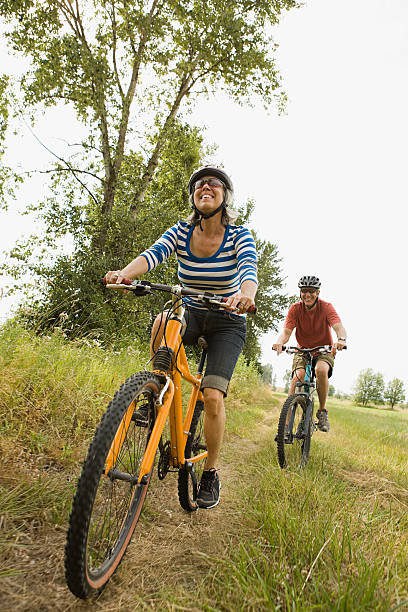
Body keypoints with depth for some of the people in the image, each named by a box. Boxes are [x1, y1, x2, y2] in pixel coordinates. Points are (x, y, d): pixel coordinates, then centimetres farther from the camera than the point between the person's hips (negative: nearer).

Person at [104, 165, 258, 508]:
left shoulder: (239, 236, -13)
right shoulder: (181, 233, -6)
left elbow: (249, 270, -31)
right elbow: (152, 255, -24)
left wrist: (246, 295, -56)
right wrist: (124, 274, -46)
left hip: (228, 323, -2)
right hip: (191, 315, 2)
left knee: (213, 396, -15)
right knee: (163, 322, -35)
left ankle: (211, 474, 9)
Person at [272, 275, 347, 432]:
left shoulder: (326, 307, -16)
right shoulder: (295, 309, -12)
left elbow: (339, 327, -30)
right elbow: (286, 331, -23)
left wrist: (341, 340, -54)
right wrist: (279, 342, -47)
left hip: (324, 350, -1)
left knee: (321, 370, -33)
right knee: (297, 376, -26)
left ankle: (322, 411, -12)